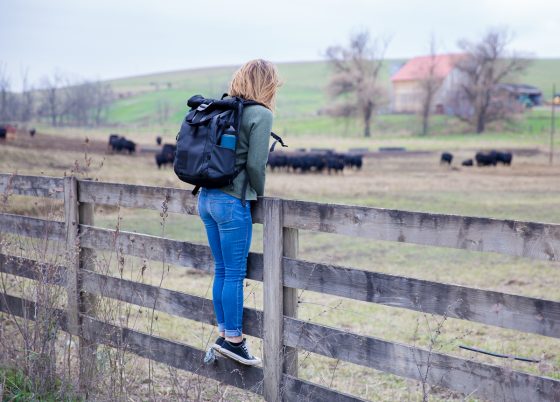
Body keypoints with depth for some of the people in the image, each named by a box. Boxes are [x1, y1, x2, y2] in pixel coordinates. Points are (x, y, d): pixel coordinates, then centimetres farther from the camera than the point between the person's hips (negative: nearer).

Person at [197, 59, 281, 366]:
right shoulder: (261, 114, -9)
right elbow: (255, 163, -15)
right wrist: (260, 193, 3)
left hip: (206, 197, 7)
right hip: (233, 202, -7)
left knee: (221, 270, 15)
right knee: (235, 274, 1)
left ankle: (223, 334, 22)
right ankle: (233, 339, 7)